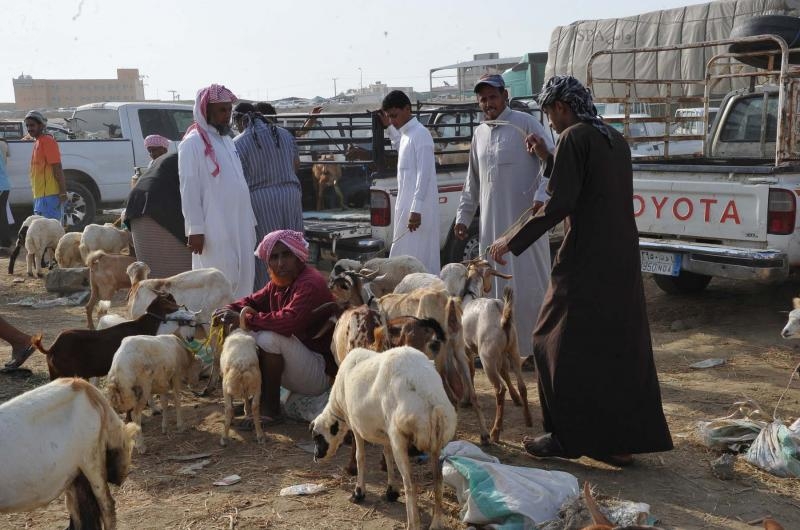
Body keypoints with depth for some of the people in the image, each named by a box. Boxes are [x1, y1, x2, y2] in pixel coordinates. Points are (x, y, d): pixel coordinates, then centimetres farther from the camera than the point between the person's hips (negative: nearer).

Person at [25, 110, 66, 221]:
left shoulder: (47, 141, -10)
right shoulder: (37, 142, 19)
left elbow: (57, 168, -16)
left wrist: (63, 192, -22)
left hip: (48, 195, -10)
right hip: (40, 195, 10)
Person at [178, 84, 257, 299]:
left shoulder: (226, 140, 16)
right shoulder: (193, 143, -9)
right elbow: (189, 188, -13)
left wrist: (249, 220, 16)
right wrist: (195, 229, -17)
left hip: (238, 225, 8)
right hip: (214, 228, -8)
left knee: (243, 278, 9)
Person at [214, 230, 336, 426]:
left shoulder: (310, 284, -22)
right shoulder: (278, 282, 6)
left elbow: (289, 321, -37)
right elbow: (254, 301, 13)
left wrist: (244, 318, -30)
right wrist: (230, 310, -10)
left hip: (321, 374, -9)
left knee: (269, 338, -30)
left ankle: (271, 409, -15)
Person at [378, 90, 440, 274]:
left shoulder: (420, 135, -15)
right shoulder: (405, 133, 13)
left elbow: (424, 174, -21)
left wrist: (416, 210, -25)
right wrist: (390, 128, 27)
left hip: (417, 208, -9)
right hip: (406, 205, 9)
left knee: (417, 256, -8)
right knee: (405, 255, 11)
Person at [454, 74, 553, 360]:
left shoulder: (524, 123, -3)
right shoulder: (479, 133, 17)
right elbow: (472, 181, 23)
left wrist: (541, 196, -22)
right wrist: (463, 215, 19)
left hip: (524, 218, -6)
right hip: (491, 223, 6)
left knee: (528, 283, -4)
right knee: (494, 283, 8)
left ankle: (538, 347, 4)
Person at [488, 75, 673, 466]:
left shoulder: (574, 137, -11)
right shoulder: (614, 139, 14)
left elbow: (559, 204, -18)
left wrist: (512, 240, -12)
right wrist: (550, 159, 22)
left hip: (586, 261, -8)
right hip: (622, 259, 8)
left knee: (563, 344, 4)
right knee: (620, 345, 12)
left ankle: (568, 436, 11)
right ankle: (622, 440, 18)